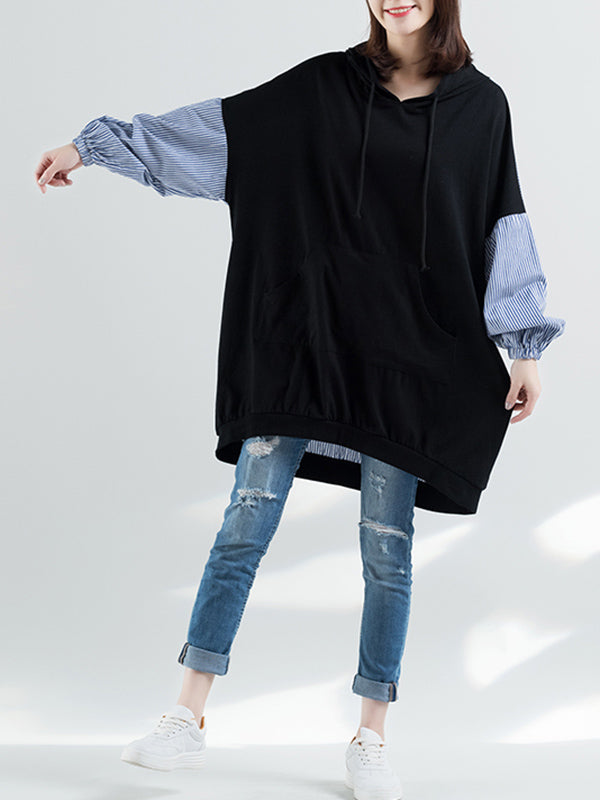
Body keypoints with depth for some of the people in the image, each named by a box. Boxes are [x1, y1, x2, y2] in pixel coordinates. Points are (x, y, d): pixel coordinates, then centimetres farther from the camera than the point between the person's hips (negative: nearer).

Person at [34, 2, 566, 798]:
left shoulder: (481, 105, 4)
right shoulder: (324, 85, 5)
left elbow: (503, 227, 6)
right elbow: (218, 123, 6)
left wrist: (526, 347, 2)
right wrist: (93, 143, 6)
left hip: (408, 351, 0)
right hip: (304, 336, 1)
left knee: (387, 542, 4)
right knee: (247, 520, -1)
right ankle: (188, 719, 8)